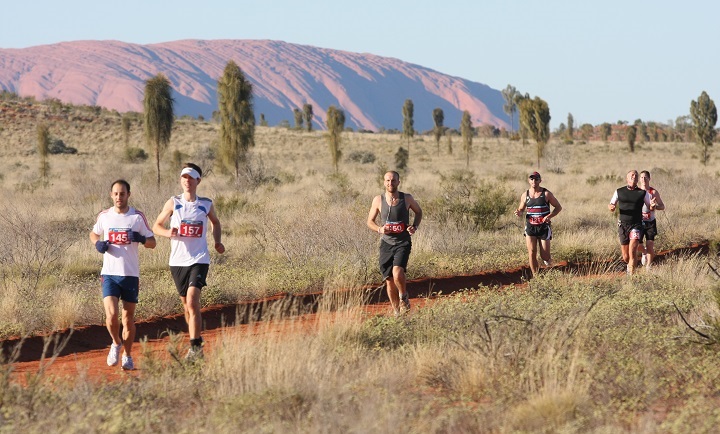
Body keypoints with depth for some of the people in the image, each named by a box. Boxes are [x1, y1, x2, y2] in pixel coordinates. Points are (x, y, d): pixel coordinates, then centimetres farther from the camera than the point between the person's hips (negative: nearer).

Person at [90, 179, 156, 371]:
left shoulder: (138, 217, -1)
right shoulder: (104, 216, 4)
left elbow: (152, 243, 2)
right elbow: (93, 233, 22)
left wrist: (141, 239, -21)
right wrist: (97, 243, -1)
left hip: (131, 274, 0)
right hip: (109, 274, 0)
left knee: (128, 318, 6)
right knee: (111, 315, -13)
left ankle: (127, 355, 23)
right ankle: (116, 343, 16)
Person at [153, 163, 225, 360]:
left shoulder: (206, 204, 2)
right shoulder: (173, 203, 0)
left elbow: (215, 222, 22)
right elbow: (157, 226, 7)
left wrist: (217, 241, 6)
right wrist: (168, 233, -14)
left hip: (199, 259, -2)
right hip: (178, 260, 2)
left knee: (192, 300, -18)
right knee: (186, 304, 11)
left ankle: (195, 346, -16)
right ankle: (197, 341, 28)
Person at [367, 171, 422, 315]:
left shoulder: (407, 199, -3)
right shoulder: (378, 200, -2)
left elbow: (419, 212, 16)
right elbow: (370, 221, 8)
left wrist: (415, 227, -2)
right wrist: (379, 229, -13)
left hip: (403, 243, -2)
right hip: (386, 243, 2)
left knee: (397, 272, -25)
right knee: (389, 281, 3)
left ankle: (404, 297, 3)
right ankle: (397, 312, 20)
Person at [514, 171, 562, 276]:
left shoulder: (546, 194, -5)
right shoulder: (525, 195, 4)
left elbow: (558, 207, 1)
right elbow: (521, 209, 16)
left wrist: (550, 216, -17)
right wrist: (519, 213, -10)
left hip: (544, 228, -2)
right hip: (530, 227, 2)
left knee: (545, 256, -1)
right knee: (532, 253, -6)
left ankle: (548, 259, 35)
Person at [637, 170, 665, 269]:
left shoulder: (654, 192, -2)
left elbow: (662, 206, 2)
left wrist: (655, 207, -19)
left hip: (650, 222, -1)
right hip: (639, 221, 1)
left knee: (650, 245, -6)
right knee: (637, 245, -8)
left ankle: (648, 266, 9)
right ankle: (644, 252, 28)